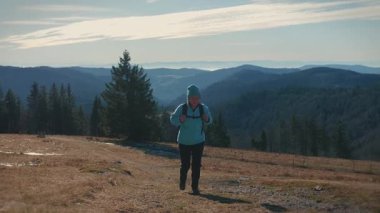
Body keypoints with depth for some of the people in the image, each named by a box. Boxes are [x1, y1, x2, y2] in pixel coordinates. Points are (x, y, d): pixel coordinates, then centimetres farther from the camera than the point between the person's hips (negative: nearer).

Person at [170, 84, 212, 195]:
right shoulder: (182, 108, -11)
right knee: (185, 165, 7)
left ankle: (195, 187, 10)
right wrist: (180, 120, -23)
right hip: (184, 142, -1)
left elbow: (209, 120, 9)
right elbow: (173, 119, -2)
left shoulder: (203, 108, -6)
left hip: (198, 142, 1)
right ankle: (182, 181, 37)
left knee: (196, 165, -2)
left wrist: (207, 119, -15)